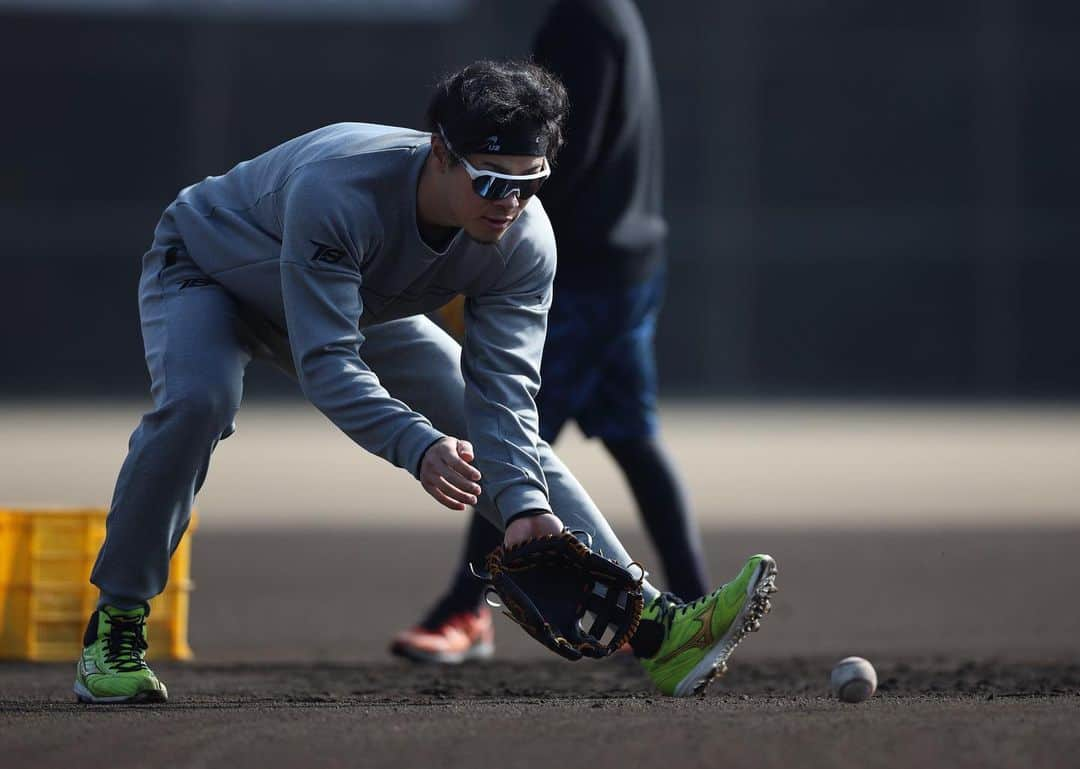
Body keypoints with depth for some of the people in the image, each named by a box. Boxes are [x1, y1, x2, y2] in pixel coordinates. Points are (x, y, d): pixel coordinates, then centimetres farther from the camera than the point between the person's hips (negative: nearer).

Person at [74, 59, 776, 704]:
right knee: (198, 402, -37)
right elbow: (328, 362, -45)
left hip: (361, 304, 5)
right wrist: (418, 445, -59)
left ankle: (656, 628, -7)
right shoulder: (337, 188, -44)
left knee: (510, 442, -5)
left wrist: (522, 505, -42)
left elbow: (502, 386, -26)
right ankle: (115, 625, -22)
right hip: (207, 272, -5)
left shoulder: (525, 241, -26)